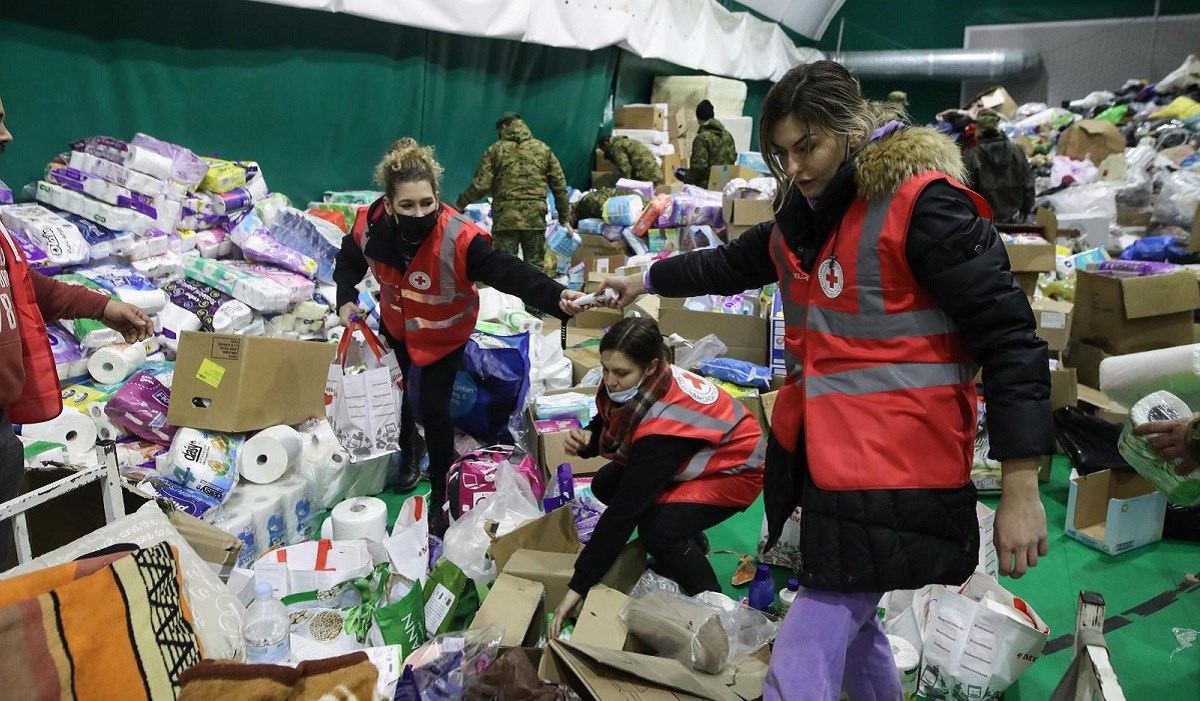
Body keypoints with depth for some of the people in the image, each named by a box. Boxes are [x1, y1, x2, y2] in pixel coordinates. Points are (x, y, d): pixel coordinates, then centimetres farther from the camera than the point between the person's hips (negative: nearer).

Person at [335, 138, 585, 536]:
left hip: (445, 333, -5)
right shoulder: (370, 226, -26)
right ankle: (408, 455, 53)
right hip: (396, 324, 5)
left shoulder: (458, 237, -40)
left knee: (432, 407, -8)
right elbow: (349, 262, -2)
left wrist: (556, 297, -64)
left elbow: (509, 272, -49)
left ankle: (440, 497, 15)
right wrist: (346, 299, -16)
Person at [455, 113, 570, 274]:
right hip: (535, 218, 2)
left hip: (505, 218, -1)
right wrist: (564, 217, 15)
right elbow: (559, 186, 9)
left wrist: (460, 203, 12)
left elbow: (481, 185, -3)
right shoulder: (543, 149, 10)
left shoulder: (495, 150, 3)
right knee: (535, 267, 8)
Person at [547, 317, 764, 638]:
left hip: (734, 468, -9)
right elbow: (607, 424, 3)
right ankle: (687, 542, 17)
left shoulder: (663, 423, -38)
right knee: (605, 484, -1)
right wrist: (586, 439, -24)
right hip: (694, 455, 9)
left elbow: (624, 509, -36)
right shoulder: (631, 386, -18)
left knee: (657, 529, -29)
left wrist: (577, 587, -32)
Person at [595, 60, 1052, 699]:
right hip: (816, 461, 9)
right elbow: (734, 263, 29)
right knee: (846, 625, 25)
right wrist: (646, 281, 35)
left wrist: (1021, 491, -19)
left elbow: (1008, 338, -17)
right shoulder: (805, 215, 11)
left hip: (891, 476, -9)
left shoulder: (923, 206, -16)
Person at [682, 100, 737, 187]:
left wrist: (687, 181, -2)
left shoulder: (702, 138, -12)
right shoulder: (727, 135, 9)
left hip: (707, 185, -7)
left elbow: (698, 165, -15)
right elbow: (733, 157, 14)